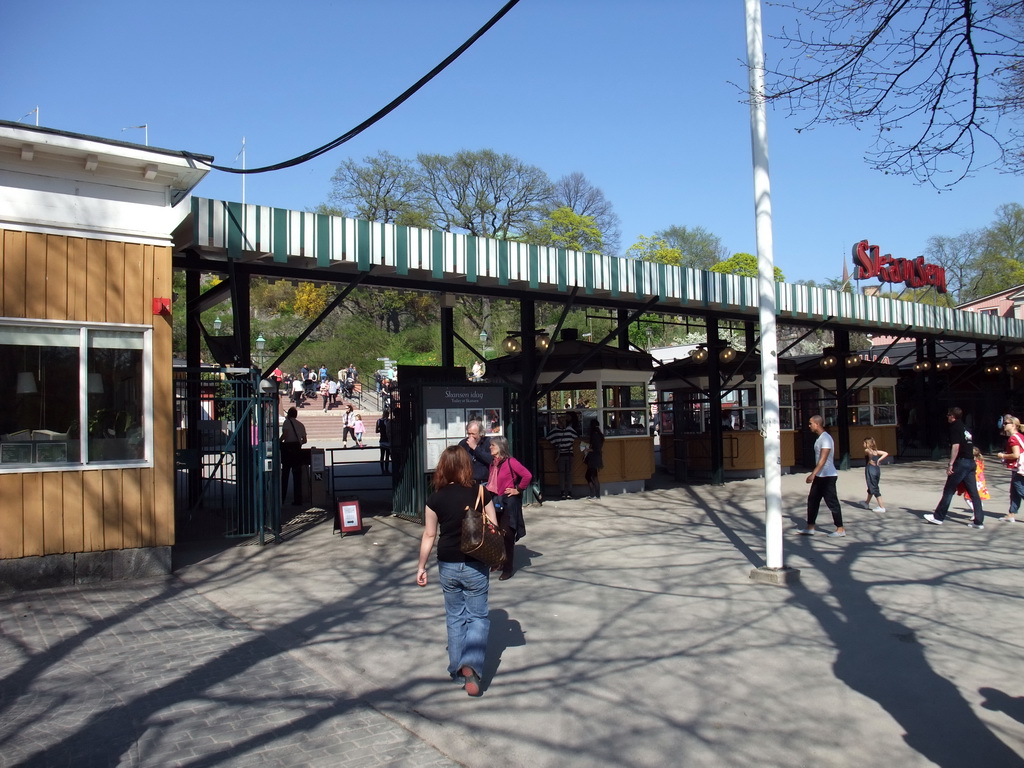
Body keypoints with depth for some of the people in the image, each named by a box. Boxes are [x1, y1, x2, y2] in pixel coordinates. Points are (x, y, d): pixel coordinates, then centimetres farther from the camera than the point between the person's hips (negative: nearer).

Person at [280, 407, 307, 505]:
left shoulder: (287, 422, -1)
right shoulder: (301, 424, 12)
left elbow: (285, 434, -16)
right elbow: (304, 440, 12)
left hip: (288, 448, -3)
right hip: (297, 449, 4)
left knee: (285, 474, 5)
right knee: (297, 475, 6)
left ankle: (281, 499, 6)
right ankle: (298, 499, 3)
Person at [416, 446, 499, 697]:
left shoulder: (436, 498, -7)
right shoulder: (481, 492, -9)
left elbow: (429, 535, -3)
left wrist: (421, 566, 7)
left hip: (448, 566, 2)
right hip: (475, 566, -1)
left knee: (455, 617, 18)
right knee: (478, 617, 9)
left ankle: (457, 668, 25)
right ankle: (471, 666, -9)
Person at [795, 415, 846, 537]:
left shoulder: (826, 438, -17)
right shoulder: (819, 438, 13)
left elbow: (823, 459, -24)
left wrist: (813, 474, -30)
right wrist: (814, 474, 22)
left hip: (827, 476, -10)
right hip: (820, 476, 10)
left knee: (832, 502, -2)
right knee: (812, 500, 11)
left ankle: (840, 529, 7)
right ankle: (810, 527, 16)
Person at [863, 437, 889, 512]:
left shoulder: (867, 450, -7)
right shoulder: (876, 451, 11)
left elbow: (870, 452, -30)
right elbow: (886, 453, 5)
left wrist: (871, 460, -12)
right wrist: (879, 460, 4)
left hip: (870, 469, -8)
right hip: (877, 470, 8)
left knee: (874, 489, -2)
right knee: (871, 487, 24)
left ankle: (882, 507, -3)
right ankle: (867, 502, 42)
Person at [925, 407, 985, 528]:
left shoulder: (954, 427, -7)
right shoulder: (965, 428, 18)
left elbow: (956, 446, -17)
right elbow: (970, 446, 19)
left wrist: (950, 464, -17)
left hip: (961, 462, -8)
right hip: (971, 462, 8)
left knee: (948, 490, -1)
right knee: (973, 492, 6)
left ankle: (938, 517, 5)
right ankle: (979, 521, 5)